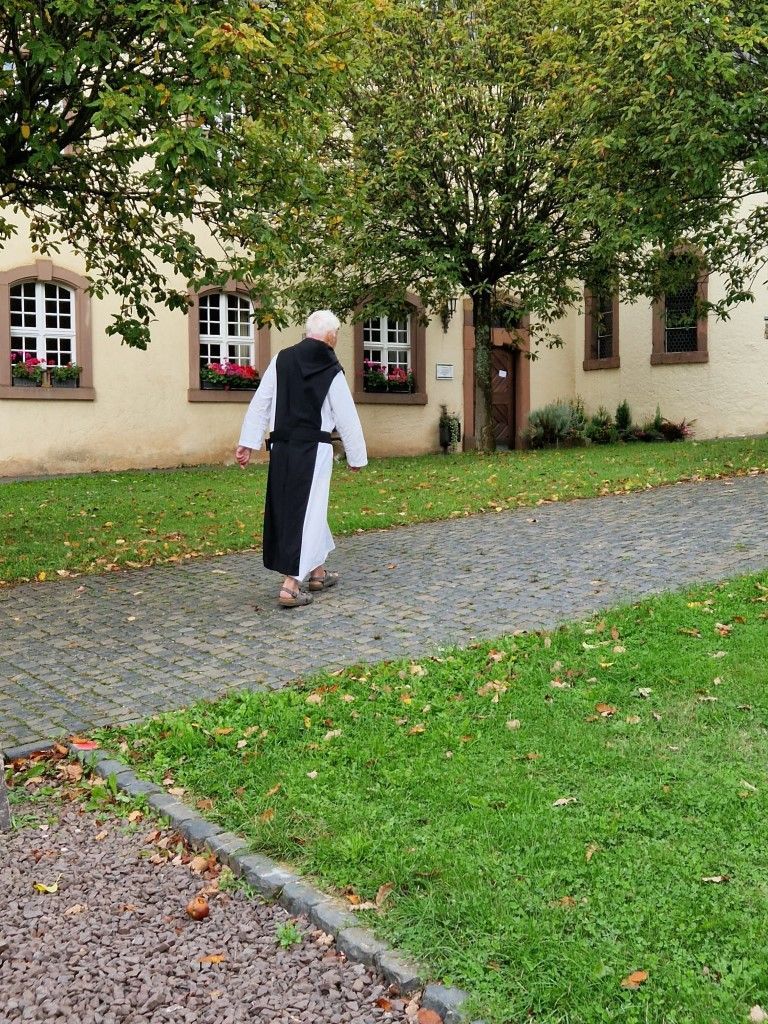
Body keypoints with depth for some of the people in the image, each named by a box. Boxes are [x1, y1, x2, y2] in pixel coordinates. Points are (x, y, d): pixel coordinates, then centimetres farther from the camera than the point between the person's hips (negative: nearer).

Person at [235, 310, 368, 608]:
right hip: (314, 449, -5)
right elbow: (347, 418, -2)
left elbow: (260, 403, 2)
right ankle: (291, 585, -8)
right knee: (308, 511, -1)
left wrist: (247, 443, 5)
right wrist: (356, 456, 9)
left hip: (281, 447, 5)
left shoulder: (281, 360, 3)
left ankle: (317, 572, 32)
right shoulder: (332, 371, -6)